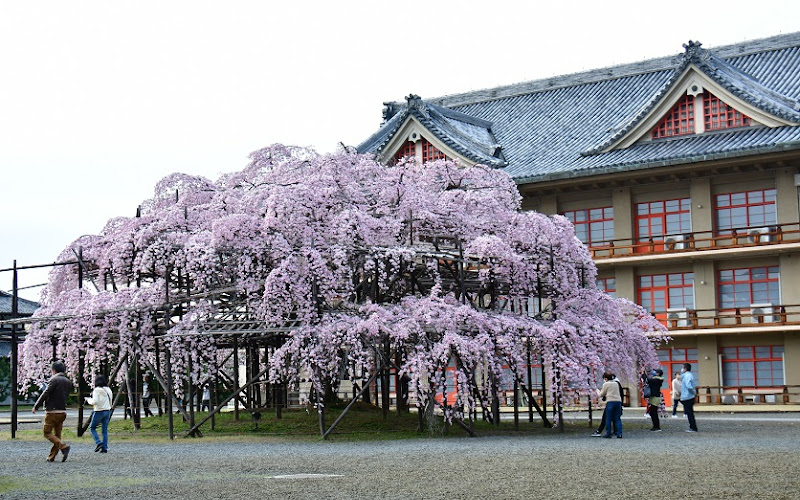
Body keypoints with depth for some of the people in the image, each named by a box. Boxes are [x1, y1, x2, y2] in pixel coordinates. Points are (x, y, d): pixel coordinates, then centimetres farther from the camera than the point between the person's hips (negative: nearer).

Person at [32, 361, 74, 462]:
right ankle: (51, 456, 14)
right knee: (57, 434, 12)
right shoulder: (68, 382, 11)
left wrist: (35, 407, -5)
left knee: (47, 432, -1)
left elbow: (45, 394, -12)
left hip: (52, 411, -7)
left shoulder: (54, 380, -11)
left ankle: (63, 446, -19)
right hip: (63, 411, 7)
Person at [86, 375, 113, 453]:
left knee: (92, 427, 11)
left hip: (99, 411, -6)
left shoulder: (97, 390, -12)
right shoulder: (108, 390, 7)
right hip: (107, 411, 6)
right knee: (105, 430, 8)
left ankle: (98, 442, -5)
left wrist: (88, 399, 2)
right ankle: (105, 448, 3)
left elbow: (95, 402, -18)